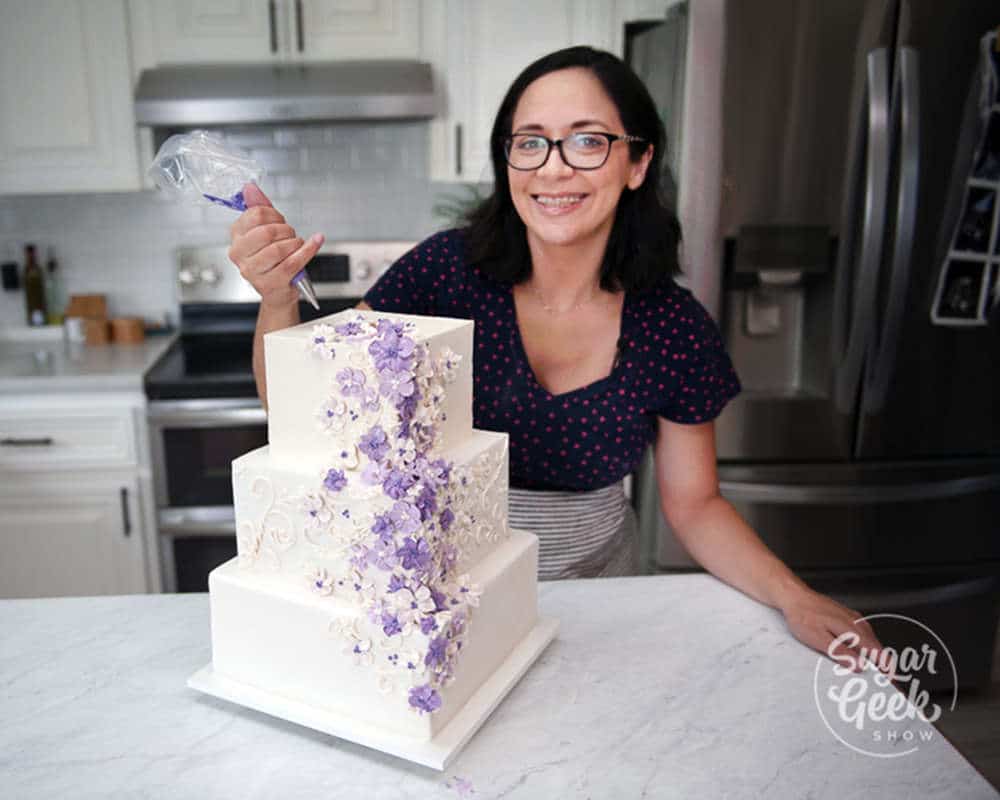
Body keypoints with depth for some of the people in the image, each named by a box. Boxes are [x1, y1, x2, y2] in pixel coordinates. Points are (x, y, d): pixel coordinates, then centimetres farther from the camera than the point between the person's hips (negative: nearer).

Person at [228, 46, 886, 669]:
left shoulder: (677, 329, -16)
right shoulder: (448, 270, -20)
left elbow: (694, 503, -4)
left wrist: (795, 597, -18)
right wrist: (279, 297, -34)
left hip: (595, 576, 1)